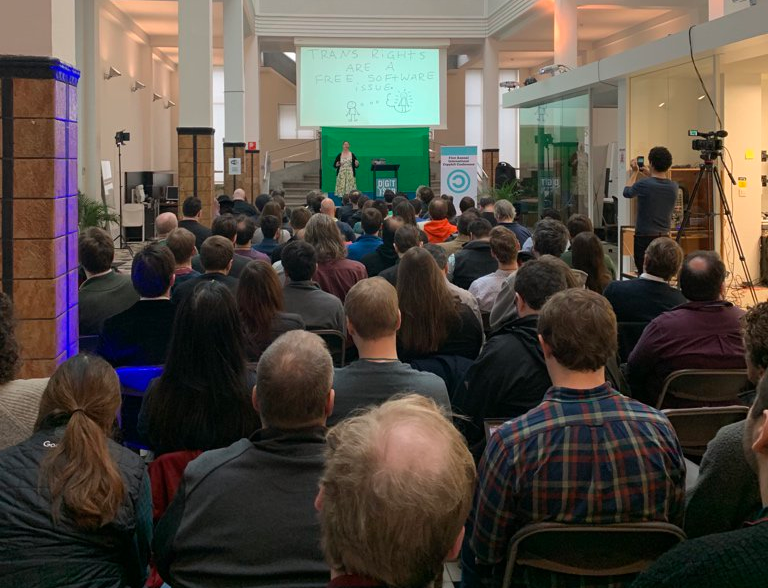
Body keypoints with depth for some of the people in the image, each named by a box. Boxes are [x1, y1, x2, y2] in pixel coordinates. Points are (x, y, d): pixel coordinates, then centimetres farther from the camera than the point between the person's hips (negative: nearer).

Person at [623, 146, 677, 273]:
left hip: (645, 238, -5)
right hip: (664, 237, 5)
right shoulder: (674, 187, -1)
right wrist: (650, 176, 22)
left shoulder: (643, 184, -14)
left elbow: (627, 193, 8)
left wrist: (634, 172, 18)